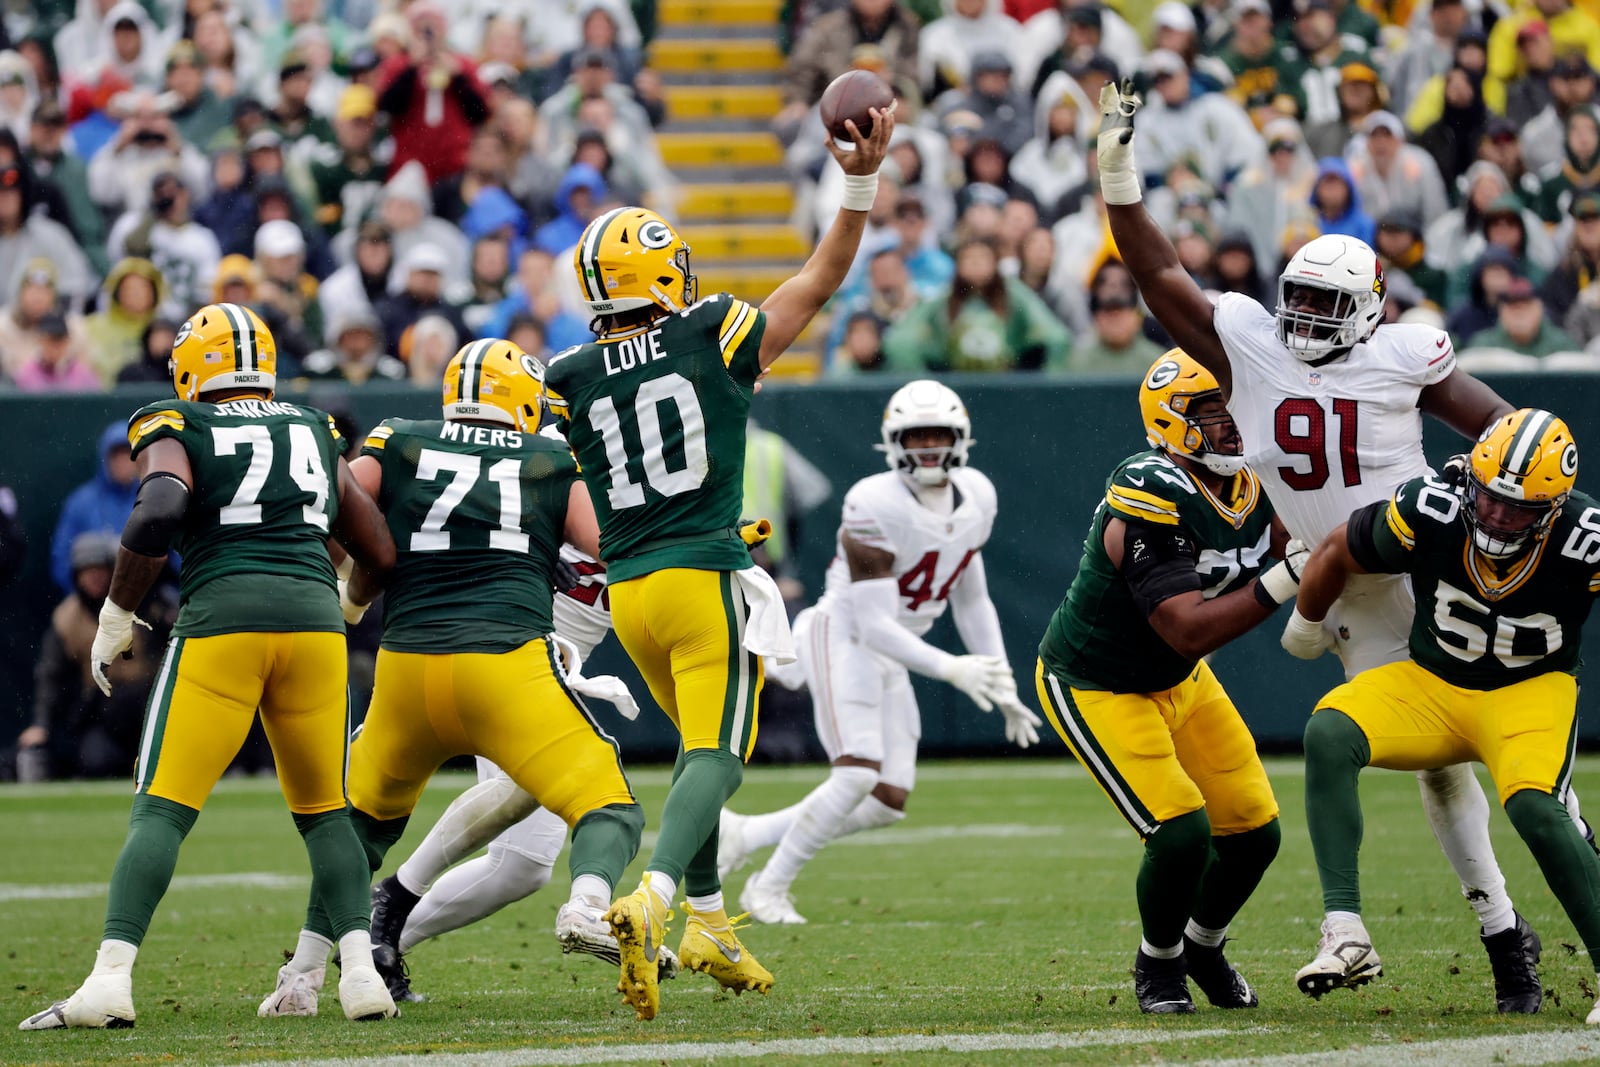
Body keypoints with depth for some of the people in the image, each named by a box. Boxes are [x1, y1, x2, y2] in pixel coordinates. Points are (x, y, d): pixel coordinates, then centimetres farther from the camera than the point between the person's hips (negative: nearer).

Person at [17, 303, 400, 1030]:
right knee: (323, 812, 17)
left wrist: (116, 617, -2)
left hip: (221, 621, -3)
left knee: (162, 810, -1)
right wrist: (347, 606, 45)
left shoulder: (175, 432, 9)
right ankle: (360, 968, 1)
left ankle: (111, 977, -14)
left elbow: (159, 512, -13)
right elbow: (379, 554, 23)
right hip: (313, 616, 3)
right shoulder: (315, 434, 21)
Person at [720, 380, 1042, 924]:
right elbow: (873, 623, -22)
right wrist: (950, 669, -28)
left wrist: (1003, 689, 12)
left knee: (886, 805, 2)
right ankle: (769, 888, -7)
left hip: (890, 659, 8)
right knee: (858, 774, -22)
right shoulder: (876, 506, -21)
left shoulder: (975, 497, 3)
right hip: (841, 636, -8)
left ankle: (743, 835, 14)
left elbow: (972, 602, 15)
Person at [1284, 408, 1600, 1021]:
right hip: (1432, 685, 3)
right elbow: (1339, 553, 0)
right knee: (1329, 734, -26)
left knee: (1534, 809, -32)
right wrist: (1306, 625, 16)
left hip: (1530, 692, -3)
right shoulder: (1428, 513, -21)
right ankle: (1344, 935, -29)